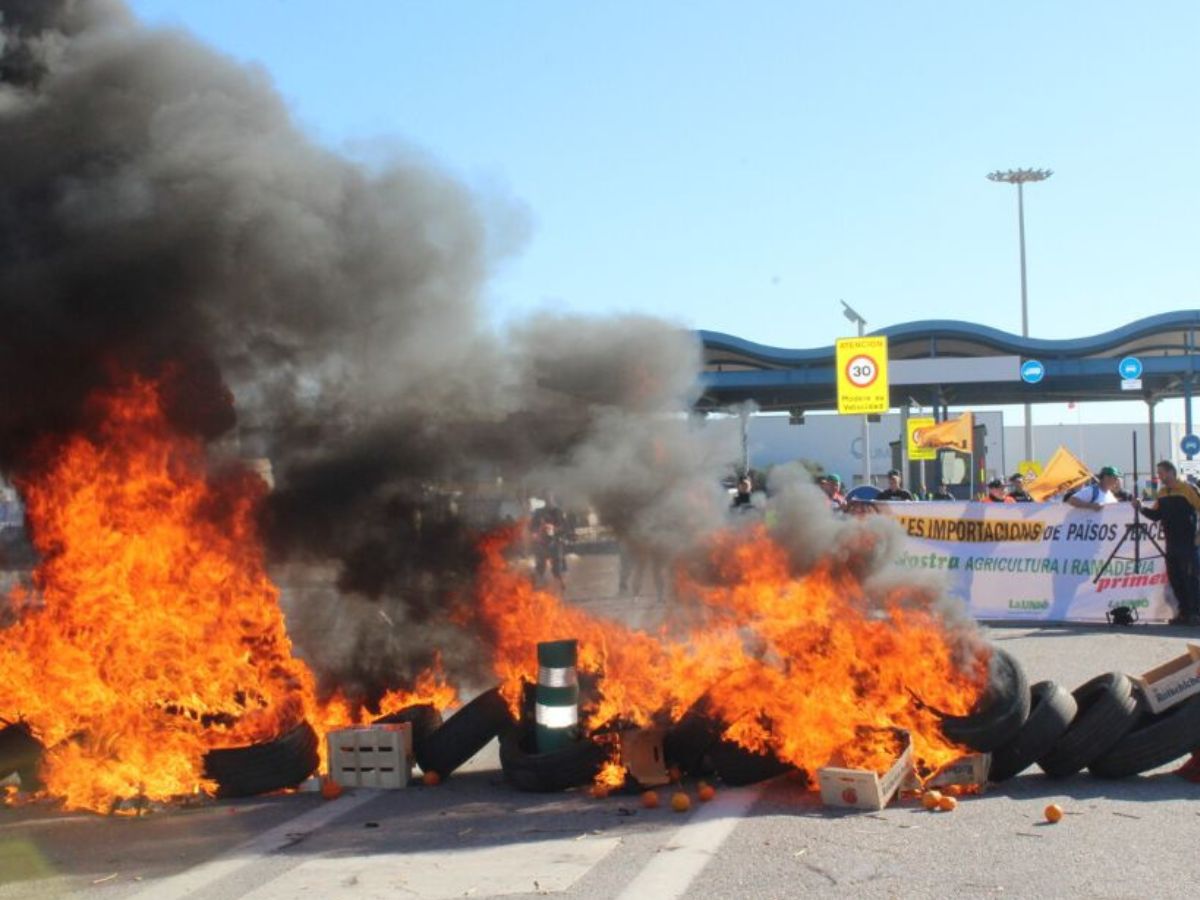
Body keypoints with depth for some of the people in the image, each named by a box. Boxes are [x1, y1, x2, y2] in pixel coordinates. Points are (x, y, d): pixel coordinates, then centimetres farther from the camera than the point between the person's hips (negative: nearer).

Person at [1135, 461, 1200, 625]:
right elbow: (1156, 515, 17)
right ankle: (1184, 612, 13)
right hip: (1170, 543, 7)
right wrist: (1142, 508, 0)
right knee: (1174, 579, 6)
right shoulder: (1162, 493, 13)